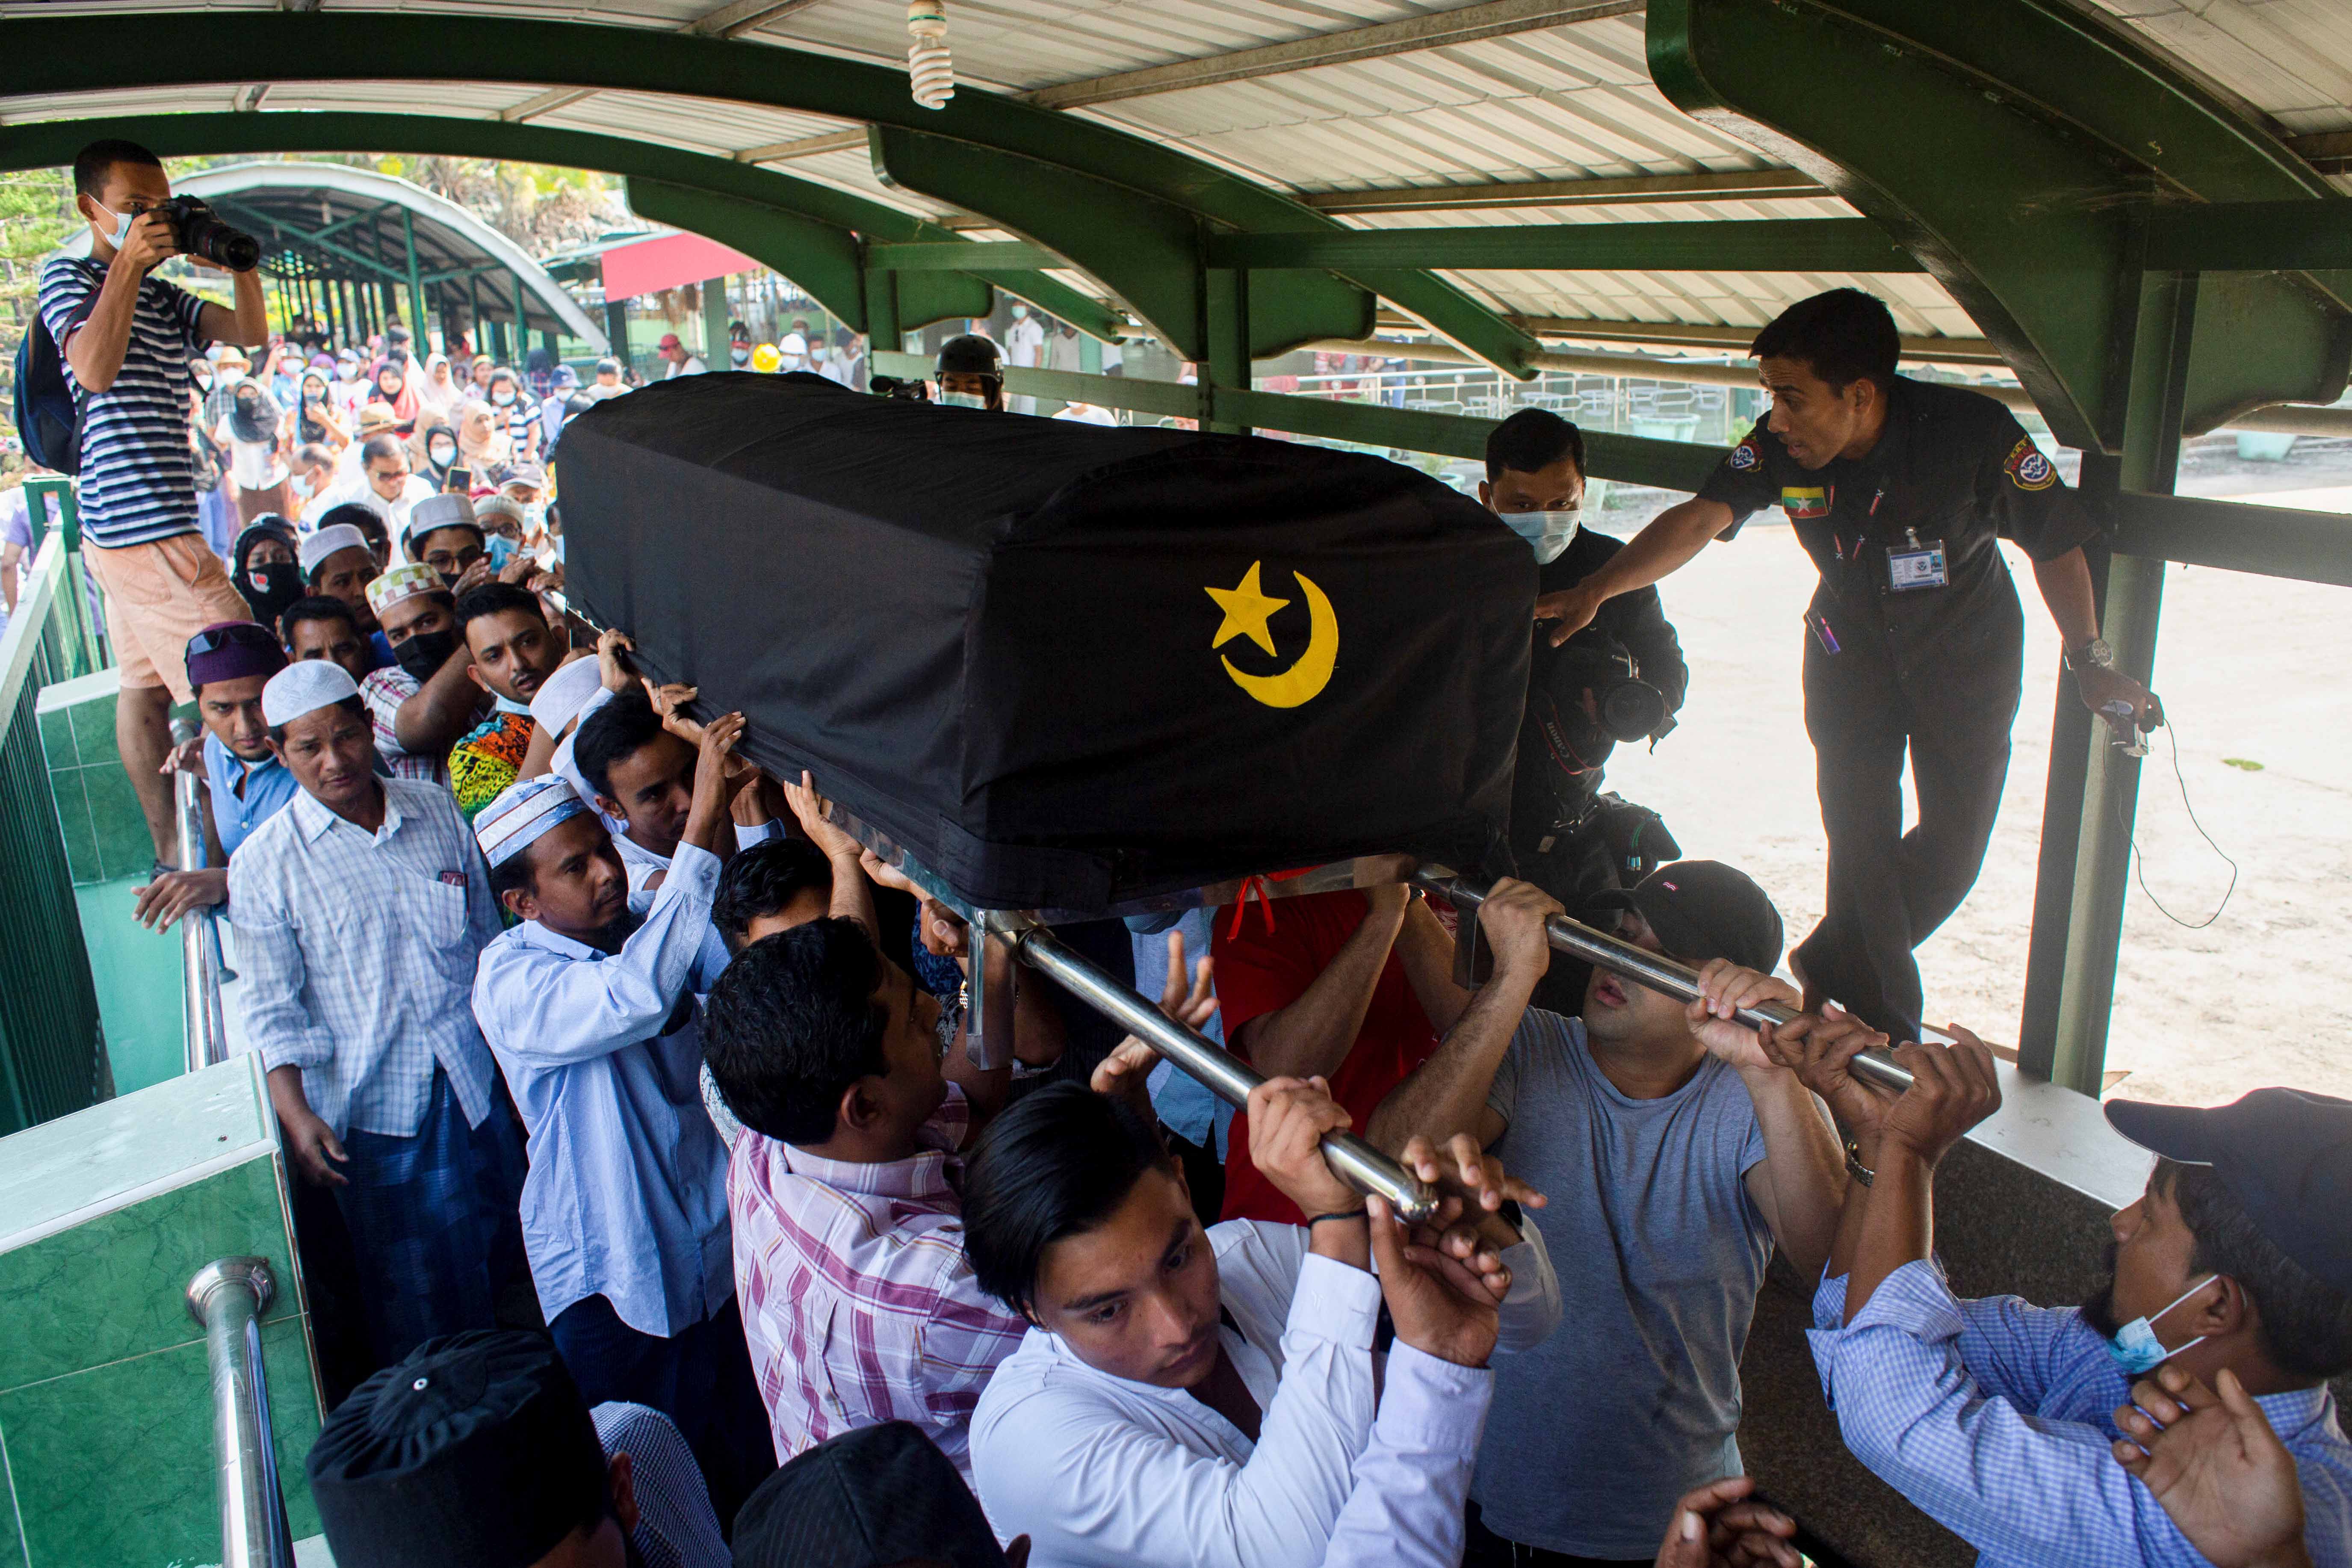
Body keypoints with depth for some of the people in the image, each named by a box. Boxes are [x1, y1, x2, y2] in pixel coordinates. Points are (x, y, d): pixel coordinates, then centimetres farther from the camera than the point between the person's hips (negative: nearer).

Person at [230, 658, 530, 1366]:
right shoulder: (264, 864, -9)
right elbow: (271, 1009, -6)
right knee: (414, 1289, 8)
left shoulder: (438, 812, 0)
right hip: (371, 1104, -3)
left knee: (503, 1254, 17)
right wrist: (295, 1116, -14)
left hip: (475, 1077, 3)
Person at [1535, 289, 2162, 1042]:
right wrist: (1593, 590, -42)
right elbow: (1698, 519, -28)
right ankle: (1884, 1025, 14)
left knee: (1955, 844, 1)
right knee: (1860, 838, -1)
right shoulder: (1782, 446, -20)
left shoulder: (1974, 432, -27)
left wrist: (2091, 661, -12)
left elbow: (2056, 544, -16)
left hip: (1968, 655, -1)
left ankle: (1834, 968, 24)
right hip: (1850, 650, 1)